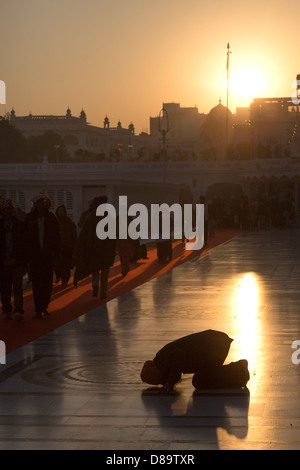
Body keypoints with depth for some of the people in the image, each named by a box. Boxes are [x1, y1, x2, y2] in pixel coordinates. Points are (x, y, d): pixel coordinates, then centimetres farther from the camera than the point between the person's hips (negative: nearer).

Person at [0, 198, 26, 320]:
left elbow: (24, 243, 5)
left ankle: (18, 311, -11)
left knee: (17, 287, -8)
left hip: (17, 262, -1)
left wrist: (24, 262, 1)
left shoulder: (19, 224, 3)